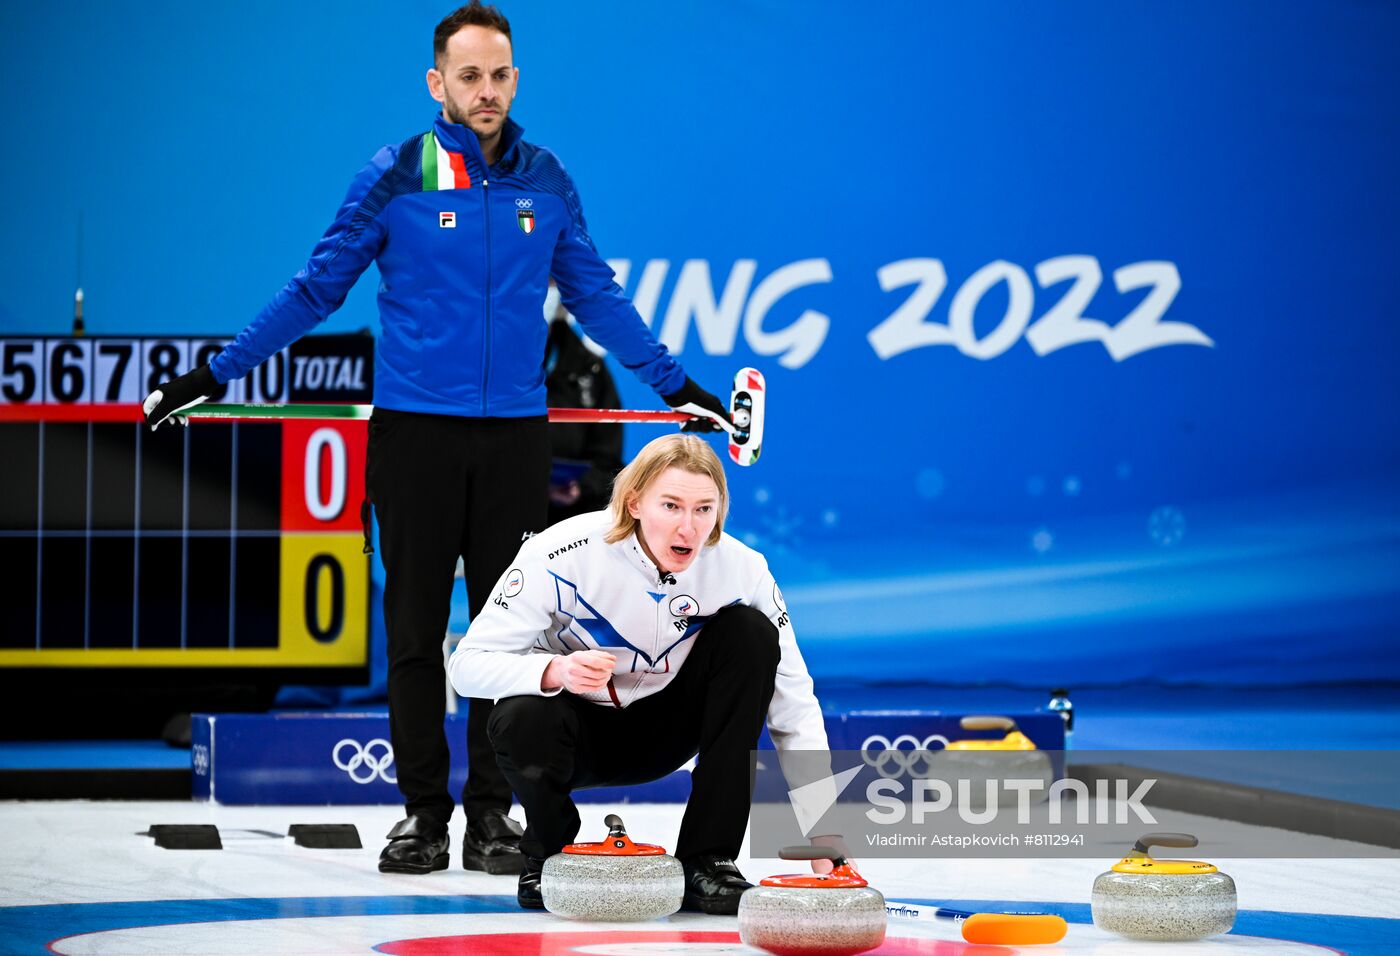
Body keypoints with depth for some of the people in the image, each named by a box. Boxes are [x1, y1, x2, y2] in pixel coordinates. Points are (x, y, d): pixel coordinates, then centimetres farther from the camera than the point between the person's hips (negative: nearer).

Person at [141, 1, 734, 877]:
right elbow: (318, 288, 3)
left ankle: (492, 810, 12)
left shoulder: (547, 182, 5)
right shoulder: (395, 178, -3)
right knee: (416, 625, 2)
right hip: (415, 432, -2)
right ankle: (423, 808, 11)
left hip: (514, 435, 2)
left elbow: (597, 297, 15)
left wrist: (678, 386, 16)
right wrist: (214, 374, 1)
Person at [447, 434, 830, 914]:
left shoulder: (740, 569, -20)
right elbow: (469, 664, -25)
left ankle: (707, 860, -16)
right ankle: (549, 857, -2)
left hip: (661, 728, 3)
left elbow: (794, 702, -15)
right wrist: (554, 671, -45)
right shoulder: (564, 553, -27)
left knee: (751, 633, -22)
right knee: (524, 718, -37)